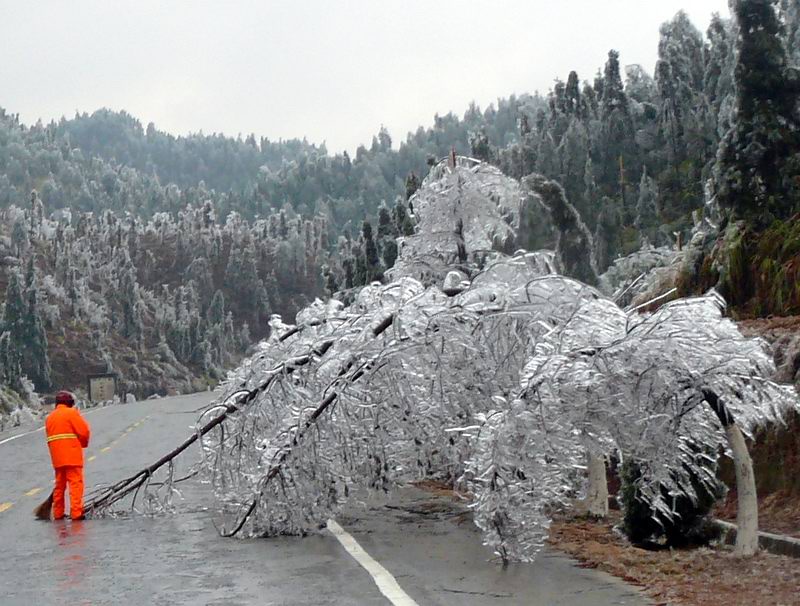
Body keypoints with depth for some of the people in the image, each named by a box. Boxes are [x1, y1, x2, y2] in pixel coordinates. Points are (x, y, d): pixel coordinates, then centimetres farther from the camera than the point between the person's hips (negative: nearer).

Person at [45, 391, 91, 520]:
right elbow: (84, 431, -9)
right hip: (72, 456, -6)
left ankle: (58, 513, 18)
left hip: (57, 457, 7)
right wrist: (83, 443, 10)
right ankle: (76, 513, -14)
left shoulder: (50, 417, 16)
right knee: (76, 484, -7)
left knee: (59, 485, 15)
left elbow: (50, 436, 13)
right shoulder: (71, 413, -4)